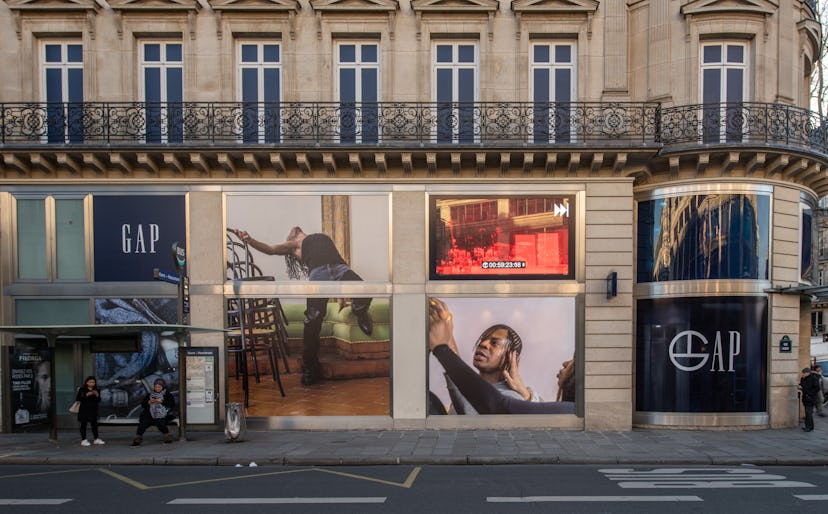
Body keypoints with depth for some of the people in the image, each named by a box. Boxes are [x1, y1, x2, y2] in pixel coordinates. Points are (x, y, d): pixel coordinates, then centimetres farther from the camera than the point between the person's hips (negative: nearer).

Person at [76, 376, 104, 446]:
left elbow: (99, 401, 6)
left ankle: (96, 439, 12)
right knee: (83, 424, 2)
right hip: (84, 410, -3)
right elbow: (78, 399, -11)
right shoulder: (82, 390, -2)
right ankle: (83, 440, 6)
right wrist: (86, 395, -19)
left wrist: (97, 395, -13)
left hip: (93, 410, 4)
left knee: (94, 424, 6)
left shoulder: (96, 390, 8)